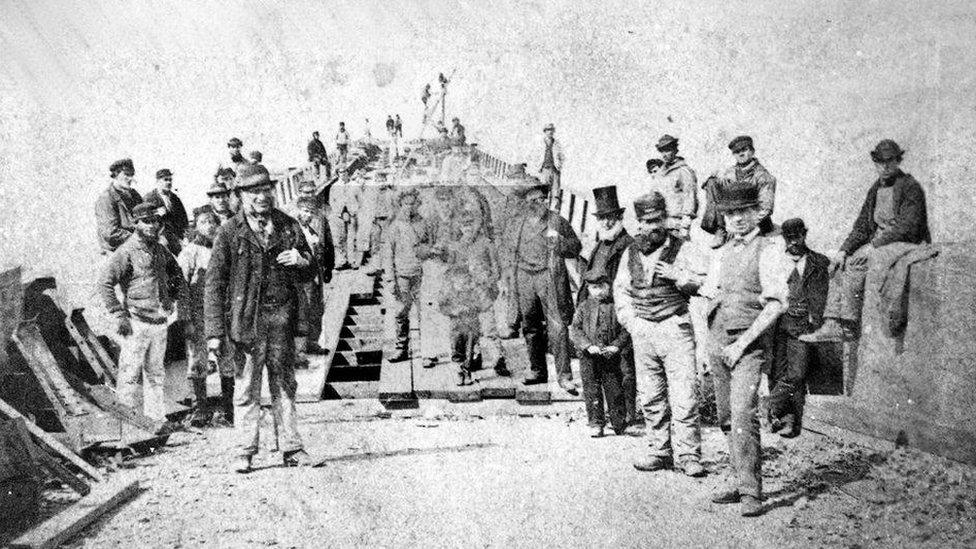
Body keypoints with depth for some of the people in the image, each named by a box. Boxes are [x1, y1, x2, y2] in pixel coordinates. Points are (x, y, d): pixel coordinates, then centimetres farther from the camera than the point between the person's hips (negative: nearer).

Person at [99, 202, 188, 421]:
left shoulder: (161, 251, 11)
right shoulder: (126, 252, -9)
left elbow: (178, 280, 21)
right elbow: (104, 283, -13)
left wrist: (183, 316, 15)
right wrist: (119, 316, -16)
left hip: (160, 322, 6)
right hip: (136, 322, -6)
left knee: (155, 374, 13)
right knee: (130, 374, -2)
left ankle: (156, 416, 21)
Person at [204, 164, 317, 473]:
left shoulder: (289, 227, 9)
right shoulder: (230, 233, -1)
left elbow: (309, 274, 15)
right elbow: (215, 283, -2)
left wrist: (300, 262, -10)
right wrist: (215, 332, -8)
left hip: (283, 318, 3)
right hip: (246, 318, -3)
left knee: (284, 385, 9)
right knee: (246, 387, 1)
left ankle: (291, 448, 16)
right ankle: (245, 452, 10)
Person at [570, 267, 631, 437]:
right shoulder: (583, 307, 5)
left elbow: (625, 330, 2)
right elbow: (574, 330, -1)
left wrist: (616, 346, -13)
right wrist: (588, 346, -14)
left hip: (611, 355, 0)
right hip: (589, 358, 1)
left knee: (614, 390, 4)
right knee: (592, 392, 2)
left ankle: (619, 423, 18)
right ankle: (596, 424, 10)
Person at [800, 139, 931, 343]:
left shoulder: (911, 188, -9)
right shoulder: (875, 190, 14)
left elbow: (906, 227, -19)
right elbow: (861, 227, 14)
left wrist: (873, 246, -22)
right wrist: (843, 251, -2)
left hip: (907, 247, -8)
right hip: (878, 245, 8)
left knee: (855, 265, -27)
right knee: (841, 266, -12)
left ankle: (849, 326, -22)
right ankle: (832, 325, -20)